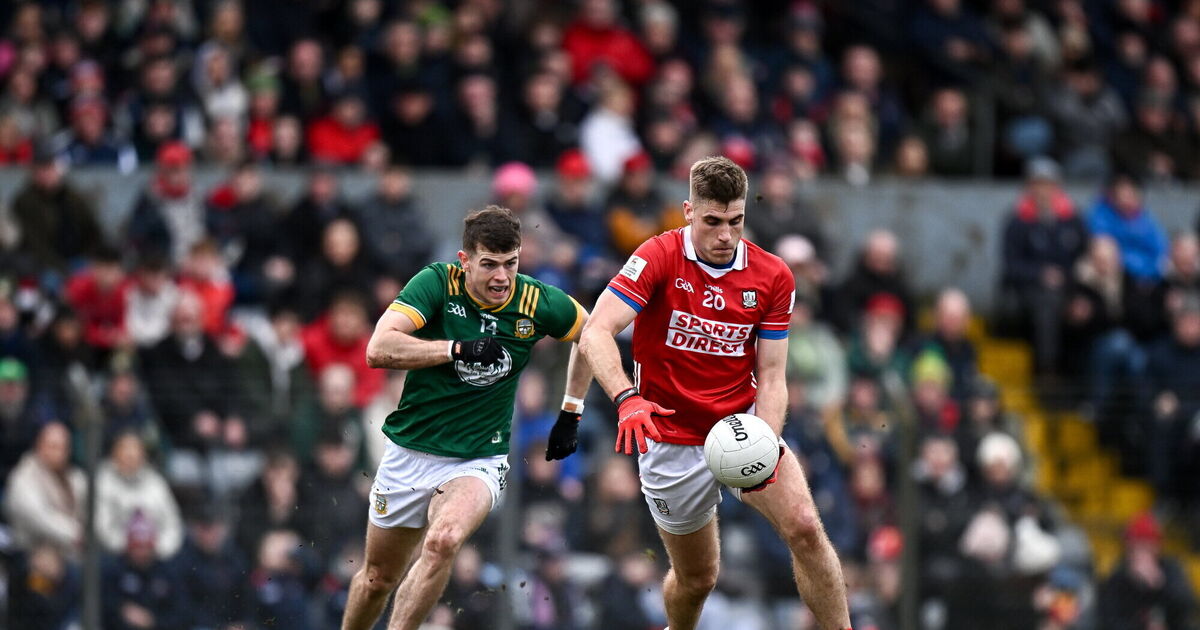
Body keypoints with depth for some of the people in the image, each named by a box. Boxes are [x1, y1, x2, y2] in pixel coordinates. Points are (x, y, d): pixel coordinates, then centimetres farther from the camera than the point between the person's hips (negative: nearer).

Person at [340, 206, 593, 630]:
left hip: (479, 461, -1)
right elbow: (379, 349, -25)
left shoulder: (539, 304, -9)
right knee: (377, 578, 12)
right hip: (410, 452, 1)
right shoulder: (437, 284, -14)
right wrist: (458, 349, -31)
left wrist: (571, 413, 12)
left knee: (443, 540, -31)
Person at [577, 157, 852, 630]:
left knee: (805, 529, -22)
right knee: (696, 578, 9)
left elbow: (770, 377, -3)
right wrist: (627, 398, -42)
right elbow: (596, 333, -24)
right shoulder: (659, 258, -14)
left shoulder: (773, 276, -4)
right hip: (672, 442, -2)